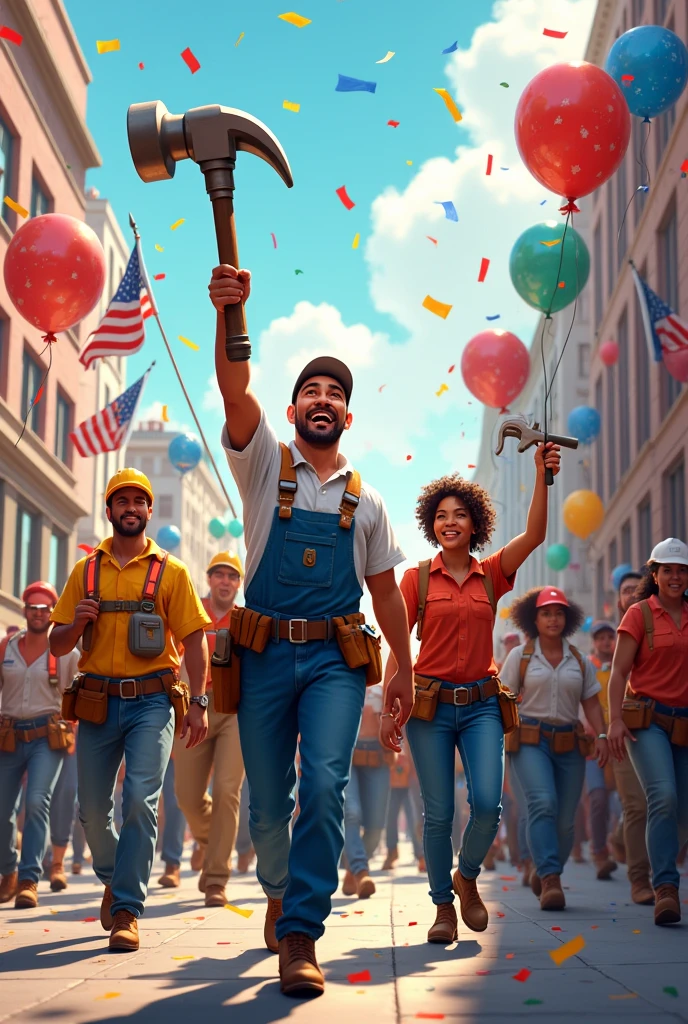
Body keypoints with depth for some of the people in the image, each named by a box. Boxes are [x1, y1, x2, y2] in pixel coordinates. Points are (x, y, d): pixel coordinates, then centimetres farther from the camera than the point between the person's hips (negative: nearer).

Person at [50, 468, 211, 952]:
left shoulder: (171, 571, 6)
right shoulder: (86, 571, 13)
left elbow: (194, 638, 1)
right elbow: (58, 644, 14)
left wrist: (199, 702, -7)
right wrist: (76, 622, -9)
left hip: (151, 700, -3)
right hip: (97, 701, 3)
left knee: (141, 800, -14)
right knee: (93, 809, 7)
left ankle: (127, 909, -7)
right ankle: (114, 879, 35)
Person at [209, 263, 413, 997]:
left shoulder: (365, 501, 13)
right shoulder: (265, 464, 7)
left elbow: (386, 589, 17)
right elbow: (235, 391, -12)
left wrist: (404, 668, 13)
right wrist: (228, 313, -28)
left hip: (336, 659, 1)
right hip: (266, 655, 0)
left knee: (324, 787, -17)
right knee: (268, 801, 7)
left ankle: (300, 935, -11)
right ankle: (278, 891, 36)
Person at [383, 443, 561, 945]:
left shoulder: (493, 574, 7)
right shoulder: (418, 577, 2)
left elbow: (535, 534, -9)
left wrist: (542, 476, -22)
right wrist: (389, 707, -4)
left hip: (481, 704, 1)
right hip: (431, 703, -1)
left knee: (488, 803, -12)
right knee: (438, 812, 0)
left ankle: (467, 877, 17)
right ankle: (444, 906, 16)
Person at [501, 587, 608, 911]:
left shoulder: (579, 661, 13)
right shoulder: (520, 656, 5)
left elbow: (591, 703, 12)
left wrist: (602, 735, -4)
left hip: (568, 746, 3)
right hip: (529, 741, -3)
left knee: (565, 820, 1)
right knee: (543, 803, -24)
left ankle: (542, 875, 23)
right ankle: (551, 879, -27)